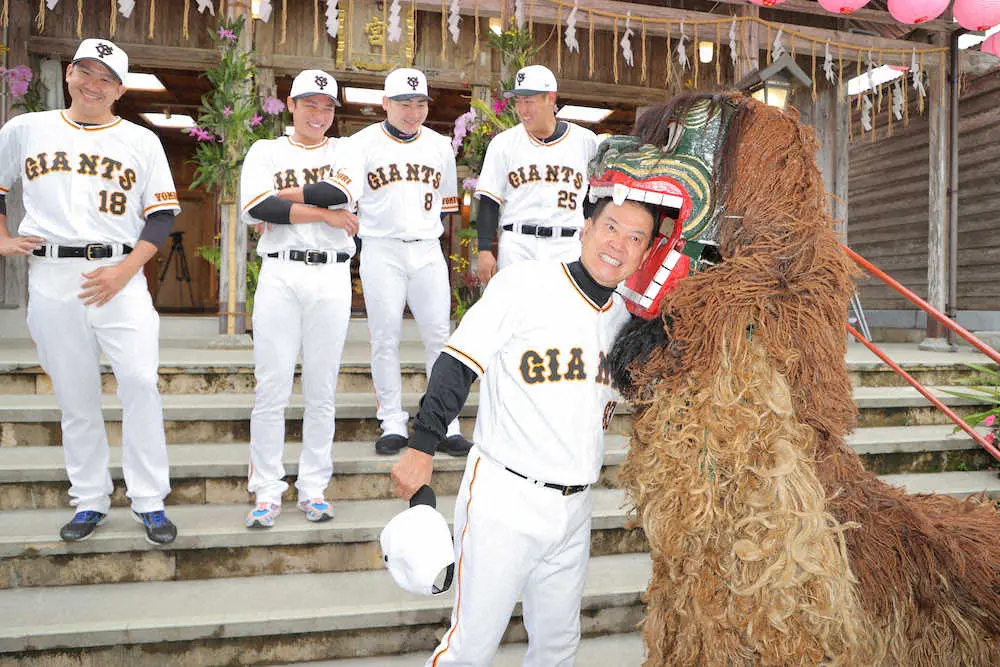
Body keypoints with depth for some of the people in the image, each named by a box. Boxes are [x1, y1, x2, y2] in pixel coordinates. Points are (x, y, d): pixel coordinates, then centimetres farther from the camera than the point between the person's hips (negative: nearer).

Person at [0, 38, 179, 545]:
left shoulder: (142, 141, 7)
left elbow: (163, 214, 2)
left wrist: (125, 270, -9)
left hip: (120, 278, -1)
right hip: (50, 279, 2)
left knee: (140, 383, -11)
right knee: (74, 395, 6)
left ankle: (149, 502, 0)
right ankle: (90, 500, 18)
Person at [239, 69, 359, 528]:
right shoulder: (265, 151, 12)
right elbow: (255, 208, -7)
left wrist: (284, 196, -3)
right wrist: (324, 213, -8)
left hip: (332, 278, 1)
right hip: (279, 275, 0)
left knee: (322, 390, 4)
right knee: (271, 387, -1)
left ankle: (314, 489, 15)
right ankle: (267, 491, 10)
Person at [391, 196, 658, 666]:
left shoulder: (624, 317, 8)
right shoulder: (525, 283, -10)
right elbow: (458, 364, -12)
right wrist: (422, 446, -16)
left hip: (574, 507, 6)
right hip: (504, 499, -6)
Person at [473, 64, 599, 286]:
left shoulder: (586, 141, 8)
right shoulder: (503, 143, 8)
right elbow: (489, 202, 5)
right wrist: (484, 250, -4)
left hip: (567, 246, 0)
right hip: (516, 243, 0)